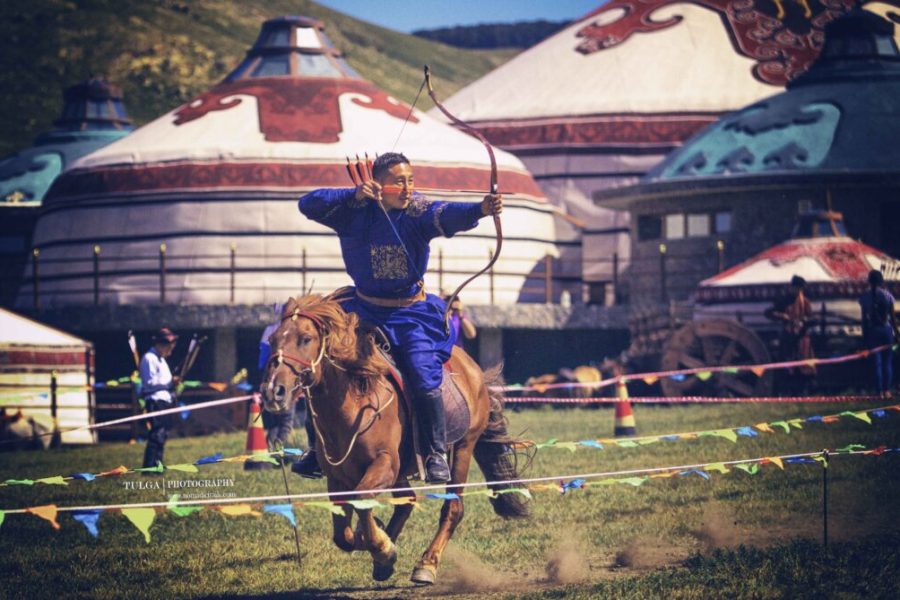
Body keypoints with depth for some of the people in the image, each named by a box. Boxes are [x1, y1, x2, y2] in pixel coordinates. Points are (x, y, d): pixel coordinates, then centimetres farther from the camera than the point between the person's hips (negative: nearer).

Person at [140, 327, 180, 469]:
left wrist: (173, 382, 8)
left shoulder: (160, 359, 21)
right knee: (156, 435, -14)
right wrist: (169, 383, -16)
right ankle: (149, 466, -14)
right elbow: (150, 382, -18)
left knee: (162, 435, 13)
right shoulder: (149, 359, -11)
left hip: (164, 401, 10)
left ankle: (157, 464, 19)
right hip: (155, 401, -10)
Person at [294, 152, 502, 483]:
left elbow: (448, 215, -32)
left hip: (411, 312, -2)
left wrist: (480, 209, -54)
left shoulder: (418, 211, -12)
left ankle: (437, 454, -2)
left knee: (424, 378, -19)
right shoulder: (355, 210, -8)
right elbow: (309, 204, -17)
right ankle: (319, 446, 20)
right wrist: (354, 195, -29)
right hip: (364, 309, 2)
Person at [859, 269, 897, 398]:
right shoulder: (887, 295, -5)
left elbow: (864, 318, -3)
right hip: (886, 329, 0)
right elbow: (892, 316, -4)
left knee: (876, 361, 4)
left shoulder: (865, 297, -5)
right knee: (887, 361, 9)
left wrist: (864, 335, 5)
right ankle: (887, 390, 6)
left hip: (872, 330, 0)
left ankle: (880, 391, 3)